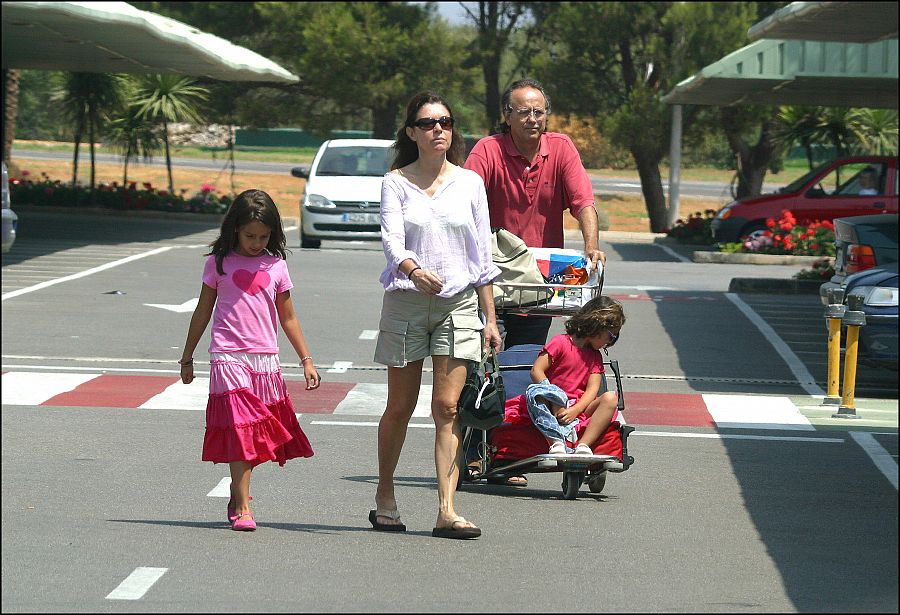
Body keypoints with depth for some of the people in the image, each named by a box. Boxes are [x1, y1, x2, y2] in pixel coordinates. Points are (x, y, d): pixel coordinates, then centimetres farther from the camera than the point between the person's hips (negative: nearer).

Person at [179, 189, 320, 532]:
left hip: (266, 359, 3)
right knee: (239, 429, -11)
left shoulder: (276, 266, 8)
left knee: (261, 434, 5)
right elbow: (202, 312, 11)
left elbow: (288, 318, 14)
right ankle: (242, 507, -12)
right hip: (228, 357, -3)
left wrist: (306, 360, 12)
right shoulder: (219, 263, 3)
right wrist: (187, 357, 13)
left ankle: (238, 491, 22)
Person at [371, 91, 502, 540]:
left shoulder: (469, 182, 7)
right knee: (399, 407, 7)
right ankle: (385, 498, 24)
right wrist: (414, 270, -35)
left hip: (459, 303, 1)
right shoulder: (396, 182, 1)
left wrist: (490, 317, 7)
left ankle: (447, 511, -9)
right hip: (406, 301, -1)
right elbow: (391, 238, -13)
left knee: (447, 408, -6)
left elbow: (481, 252, 10)